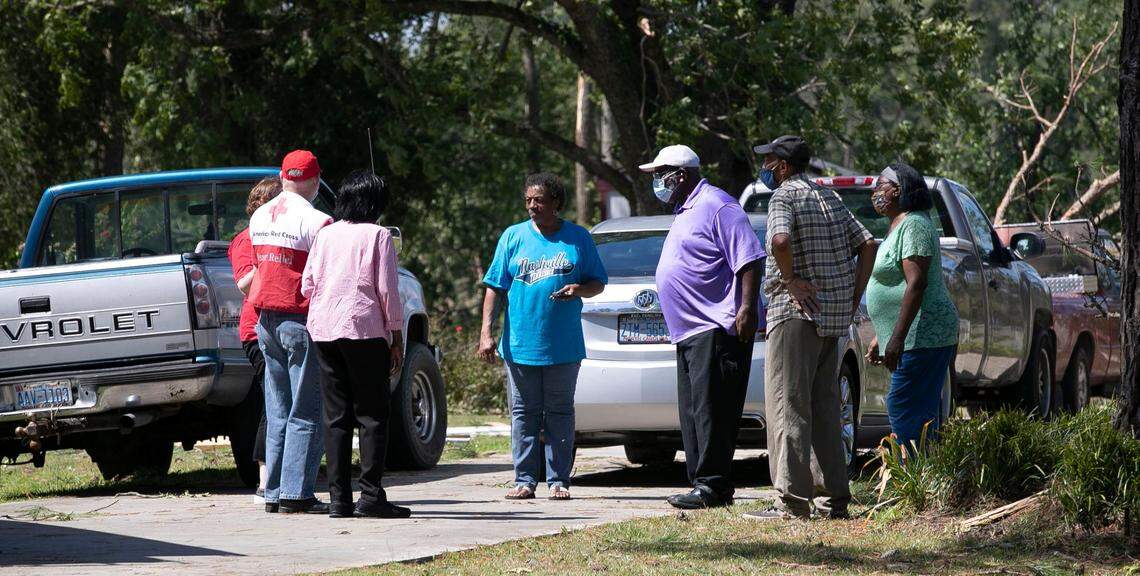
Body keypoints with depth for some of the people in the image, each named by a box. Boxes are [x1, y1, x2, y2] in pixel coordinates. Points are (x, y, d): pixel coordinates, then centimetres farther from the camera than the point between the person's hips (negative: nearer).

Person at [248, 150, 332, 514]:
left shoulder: (259, 217, 11)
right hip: (302, 319, -7)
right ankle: (296, 494, -8)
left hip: (265, 320, 7)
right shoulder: (315, 221, -12)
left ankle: (274, 492, 11)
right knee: (305, 413, -4)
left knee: (278, 412, 11)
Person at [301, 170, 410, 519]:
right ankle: (371, 495, -8)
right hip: (365, 329, -5)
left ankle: (338, 497, 2)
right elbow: (388, 290, -6)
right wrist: (396, 337, 0)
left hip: (324, 330, 5)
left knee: (335, 415, 6)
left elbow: (307, 285, 11)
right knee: (373, 414, 0)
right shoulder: (377, 236, -3)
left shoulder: (325, 235, 11)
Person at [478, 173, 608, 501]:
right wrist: (486, 333, -4)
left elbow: (598, 283, 10)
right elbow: (495, 288, 5)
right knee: (524, 414, 3)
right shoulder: (513, 237, 6)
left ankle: (558, 480, 8)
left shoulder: (578, 238, 5)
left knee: (560, 412, 3)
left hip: (564, 347, -1)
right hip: (520, 346, 1)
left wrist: (580, 289, -13)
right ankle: (525, 480, 7)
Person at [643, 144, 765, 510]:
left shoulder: (716, 207, -10)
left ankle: (713, 486, -13)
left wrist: (748, 308, -23)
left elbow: (749, 259, -17)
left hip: (718, 327, -11)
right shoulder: (686, 212, 23)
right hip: (691, 330, 11)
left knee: (709, 408, -13)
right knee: (693, 412, 10)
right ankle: (704, 484, 13)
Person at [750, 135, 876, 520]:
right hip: (834, 316, 8)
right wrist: (853, 297, 14)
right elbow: (867, 245, 16)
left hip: (797, 314, -8)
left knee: (787, 405, -8)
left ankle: (793, 499, -13)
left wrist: (790, 280, -15)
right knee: (825, 408, 13)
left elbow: (780, 240, -28)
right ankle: (835, 497, 12)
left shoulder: (785, 196, -8)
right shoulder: (828, 197, 17)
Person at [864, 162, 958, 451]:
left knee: (903, 410, -13)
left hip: (921, 337, -11)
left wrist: (897, 339, -26)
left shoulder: (913, 226, -13)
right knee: (923, 415, 9)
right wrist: (880, 338, 26)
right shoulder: (899, 227, 20)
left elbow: (916, 284, -22)